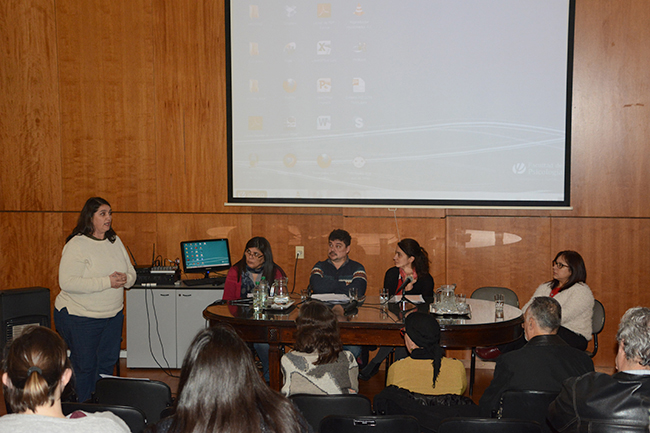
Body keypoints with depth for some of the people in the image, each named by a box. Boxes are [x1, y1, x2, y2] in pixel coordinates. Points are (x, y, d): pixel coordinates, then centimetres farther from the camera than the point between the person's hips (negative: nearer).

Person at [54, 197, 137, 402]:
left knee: (108, 363, 12)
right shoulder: (77, 245, -14)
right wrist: (107, 282, -27)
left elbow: (131, 273, 12)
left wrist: (125, 279, -14)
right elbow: (67, 282, -24)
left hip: (113, 315, 7)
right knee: (85, 366, 2)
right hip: (80, 317, -6)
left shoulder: (115, 241, 7)